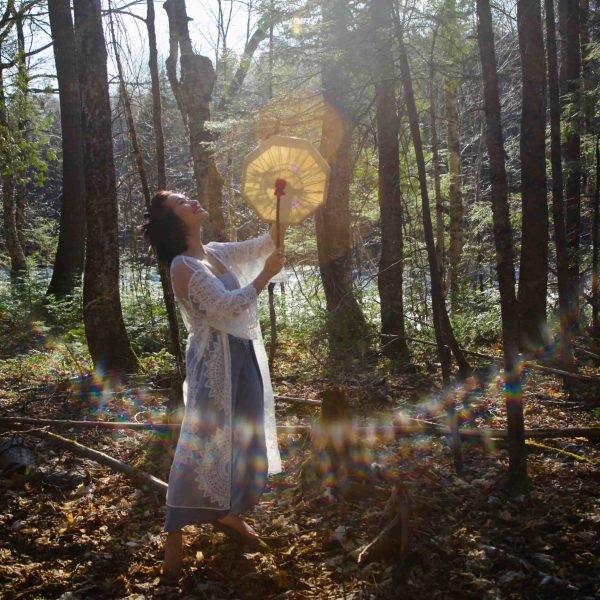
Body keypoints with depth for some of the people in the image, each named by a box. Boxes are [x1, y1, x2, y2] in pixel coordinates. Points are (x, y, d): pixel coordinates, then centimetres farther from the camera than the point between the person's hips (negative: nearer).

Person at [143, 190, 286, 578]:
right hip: (215, 363, -9)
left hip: (243, 357, 9)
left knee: (243, 439, 17)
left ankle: (225, 513, 34)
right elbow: (225, 308, -24)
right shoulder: (184, 267, -16)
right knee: (201, 446, -5)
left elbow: (262, 246, 14)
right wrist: (265, 276, -20)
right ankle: (175, 536, 5)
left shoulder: (214, 253, 9)